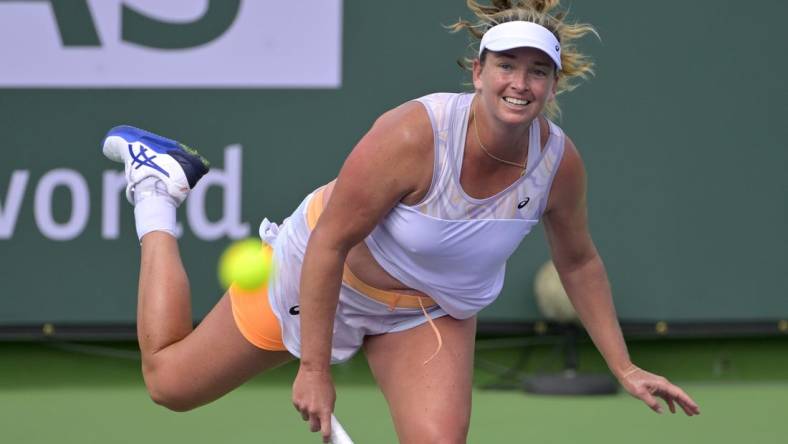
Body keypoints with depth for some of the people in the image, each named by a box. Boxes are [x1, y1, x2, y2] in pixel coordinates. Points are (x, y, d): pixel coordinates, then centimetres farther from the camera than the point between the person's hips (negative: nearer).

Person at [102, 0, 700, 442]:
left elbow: (578, 262, -1)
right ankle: (157, 188, 30)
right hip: (324, 277, -3)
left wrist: (625, 369, 0)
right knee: (169, 381, 11)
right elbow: (330, 245, -28)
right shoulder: (414, 135, -36)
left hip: (432, 309, 3)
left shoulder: (560, 161, -21)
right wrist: (314, 369, -25)